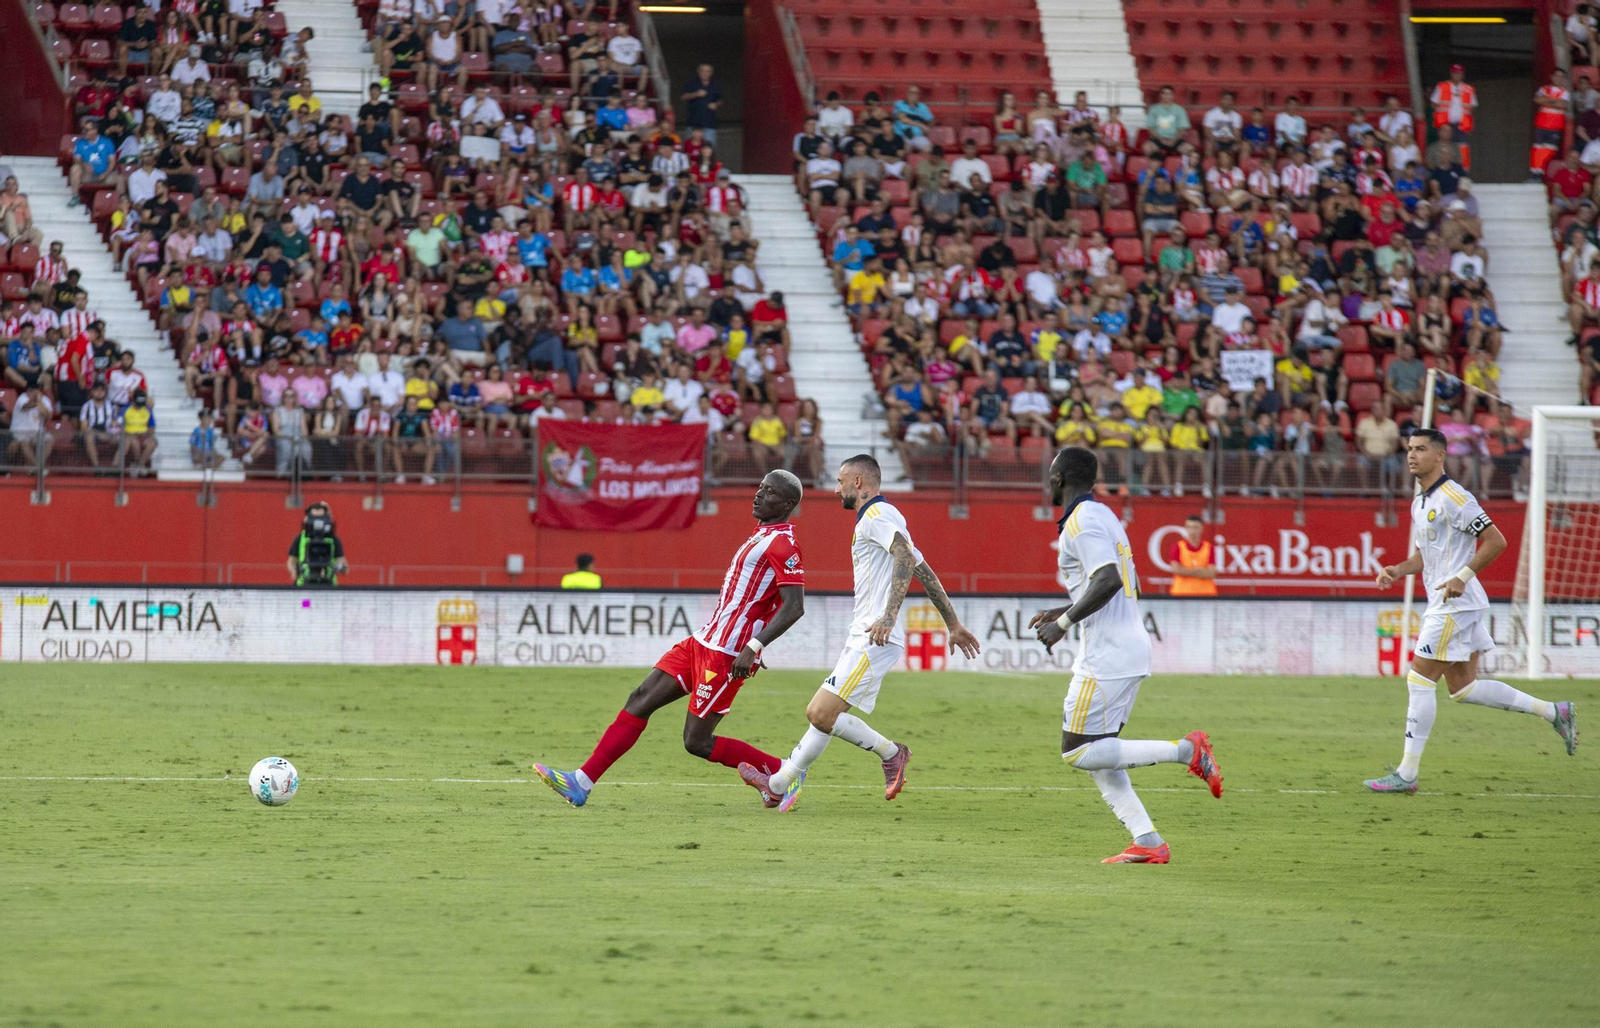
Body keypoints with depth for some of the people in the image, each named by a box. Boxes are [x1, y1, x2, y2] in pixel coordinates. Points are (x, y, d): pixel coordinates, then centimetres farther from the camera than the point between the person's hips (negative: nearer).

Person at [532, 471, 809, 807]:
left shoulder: (782, 544, -15)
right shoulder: (761, 535, 15)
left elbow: (794, 606, -25)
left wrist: (753, 647, -31)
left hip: (726, 655, -10)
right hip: (703, 642, 10)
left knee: (697, 741, -5)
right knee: (640, 700, 3)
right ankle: (581, 783, 1)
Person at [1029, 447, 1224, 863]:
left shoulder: (1082, 521, -12)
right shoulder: (1104, 516, 19)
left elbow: (1108, 580, -25)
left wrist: (1064, 622, -18)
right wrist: (1064, 612, 25)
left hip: (1107, 654, -10)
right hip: (1130, 646, 10)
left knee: (1079, 752, -8)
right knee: (1093, 753, 10)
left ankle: (1186, 750, -13)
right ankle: (1148, 843, 3)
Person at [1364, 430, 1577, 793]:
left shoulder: (1454, 498, -14)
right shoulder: (1420, 503, 16)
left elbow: (1495, 541, -16)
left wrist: (1462, 577, -22)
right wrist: (1397, 570, 6)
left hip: (1456, 604, -10)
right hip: (1442, 606, 10)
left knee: (1420, 680, -9)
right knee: (1462, 688, 10)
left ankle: (1406, 774, -6)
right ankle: (1553, 712, 18)